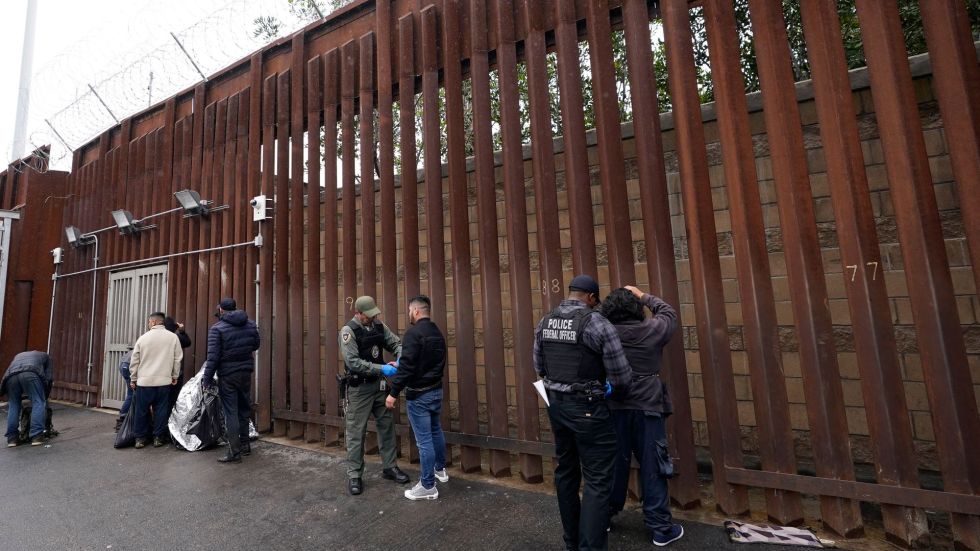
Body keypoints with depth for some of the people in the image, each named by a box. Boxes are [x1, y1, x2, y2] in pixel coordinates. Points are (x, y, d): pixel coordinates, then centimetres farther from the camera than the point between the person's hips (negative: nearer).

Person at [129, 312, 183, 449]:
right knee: (160, 410, 6)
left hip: (144, 381, 0)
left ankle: (140, 438, 18)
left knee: (142, 410, 11)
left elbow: (134, 361, 5)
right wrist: (174, 376, 12)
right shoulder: (173, 337, -2)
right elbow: (177, 359, 1)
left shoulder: (143, 338, -1)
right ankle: (158, 438, 11)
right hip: (164, 381, 0)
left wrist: (133, 379, 16)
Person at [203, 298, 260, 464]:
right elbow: (256, 345, 12)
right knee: (244, 409, 18)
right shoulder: (250, 324, 1)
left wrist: (207, 378, -7)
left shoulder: (217, 328, -11)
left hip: (227, 375, -4)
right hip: (246, 372, 4)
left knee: (230, 412, 2)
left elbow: (213, 356, -14)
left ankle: (235, 452, 5)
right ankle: (245, 444, 28)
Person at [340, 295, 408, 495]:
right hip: (359, 387, -6)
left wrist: (401, 358, -18)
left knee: (386, 426, 13)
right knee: (356, 431, 4)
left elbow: (396, 343, 4)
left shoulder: (379, 326, 0)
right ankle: (354, 475, 20)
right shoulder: (348, 331, -16)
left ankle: (389, 467, 28)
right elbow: (353, 362, -23)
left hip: (379, 385, 6)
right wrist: (381, 368, -26)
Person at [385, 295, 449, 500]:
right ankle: (440, 470, 40)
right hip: (436, 389, 9)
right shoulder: (437, 332, 8)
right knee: (435, 430, 23)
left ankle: (428, 486, 13)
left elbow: (406, 366, -23)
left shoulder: (414, 333, -19)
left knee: (424, 439, 1)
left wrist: (393, 393, -17)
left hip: (418, 394, -9)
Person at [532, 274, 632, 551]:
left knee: (566, 472, 20)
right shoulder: (597, 323, -16)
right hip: (587, 408, -7)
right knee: (597, 480, 6)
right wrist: (613, 391, 10)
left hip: (555, 404, 7)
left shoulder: (544, 322, 2)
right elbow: (622, 377, -11)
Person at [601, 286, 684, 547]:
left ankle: (604, 516, 32)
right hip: (647, 407, -2)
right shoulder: (651, 330, -8)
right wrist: (643, 295, 21)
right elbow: (669, 313, 13)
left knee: (614, 463, 17)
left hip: (614, 408, 2)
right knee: (653, 467, 10)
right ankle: (661, 528, 24)